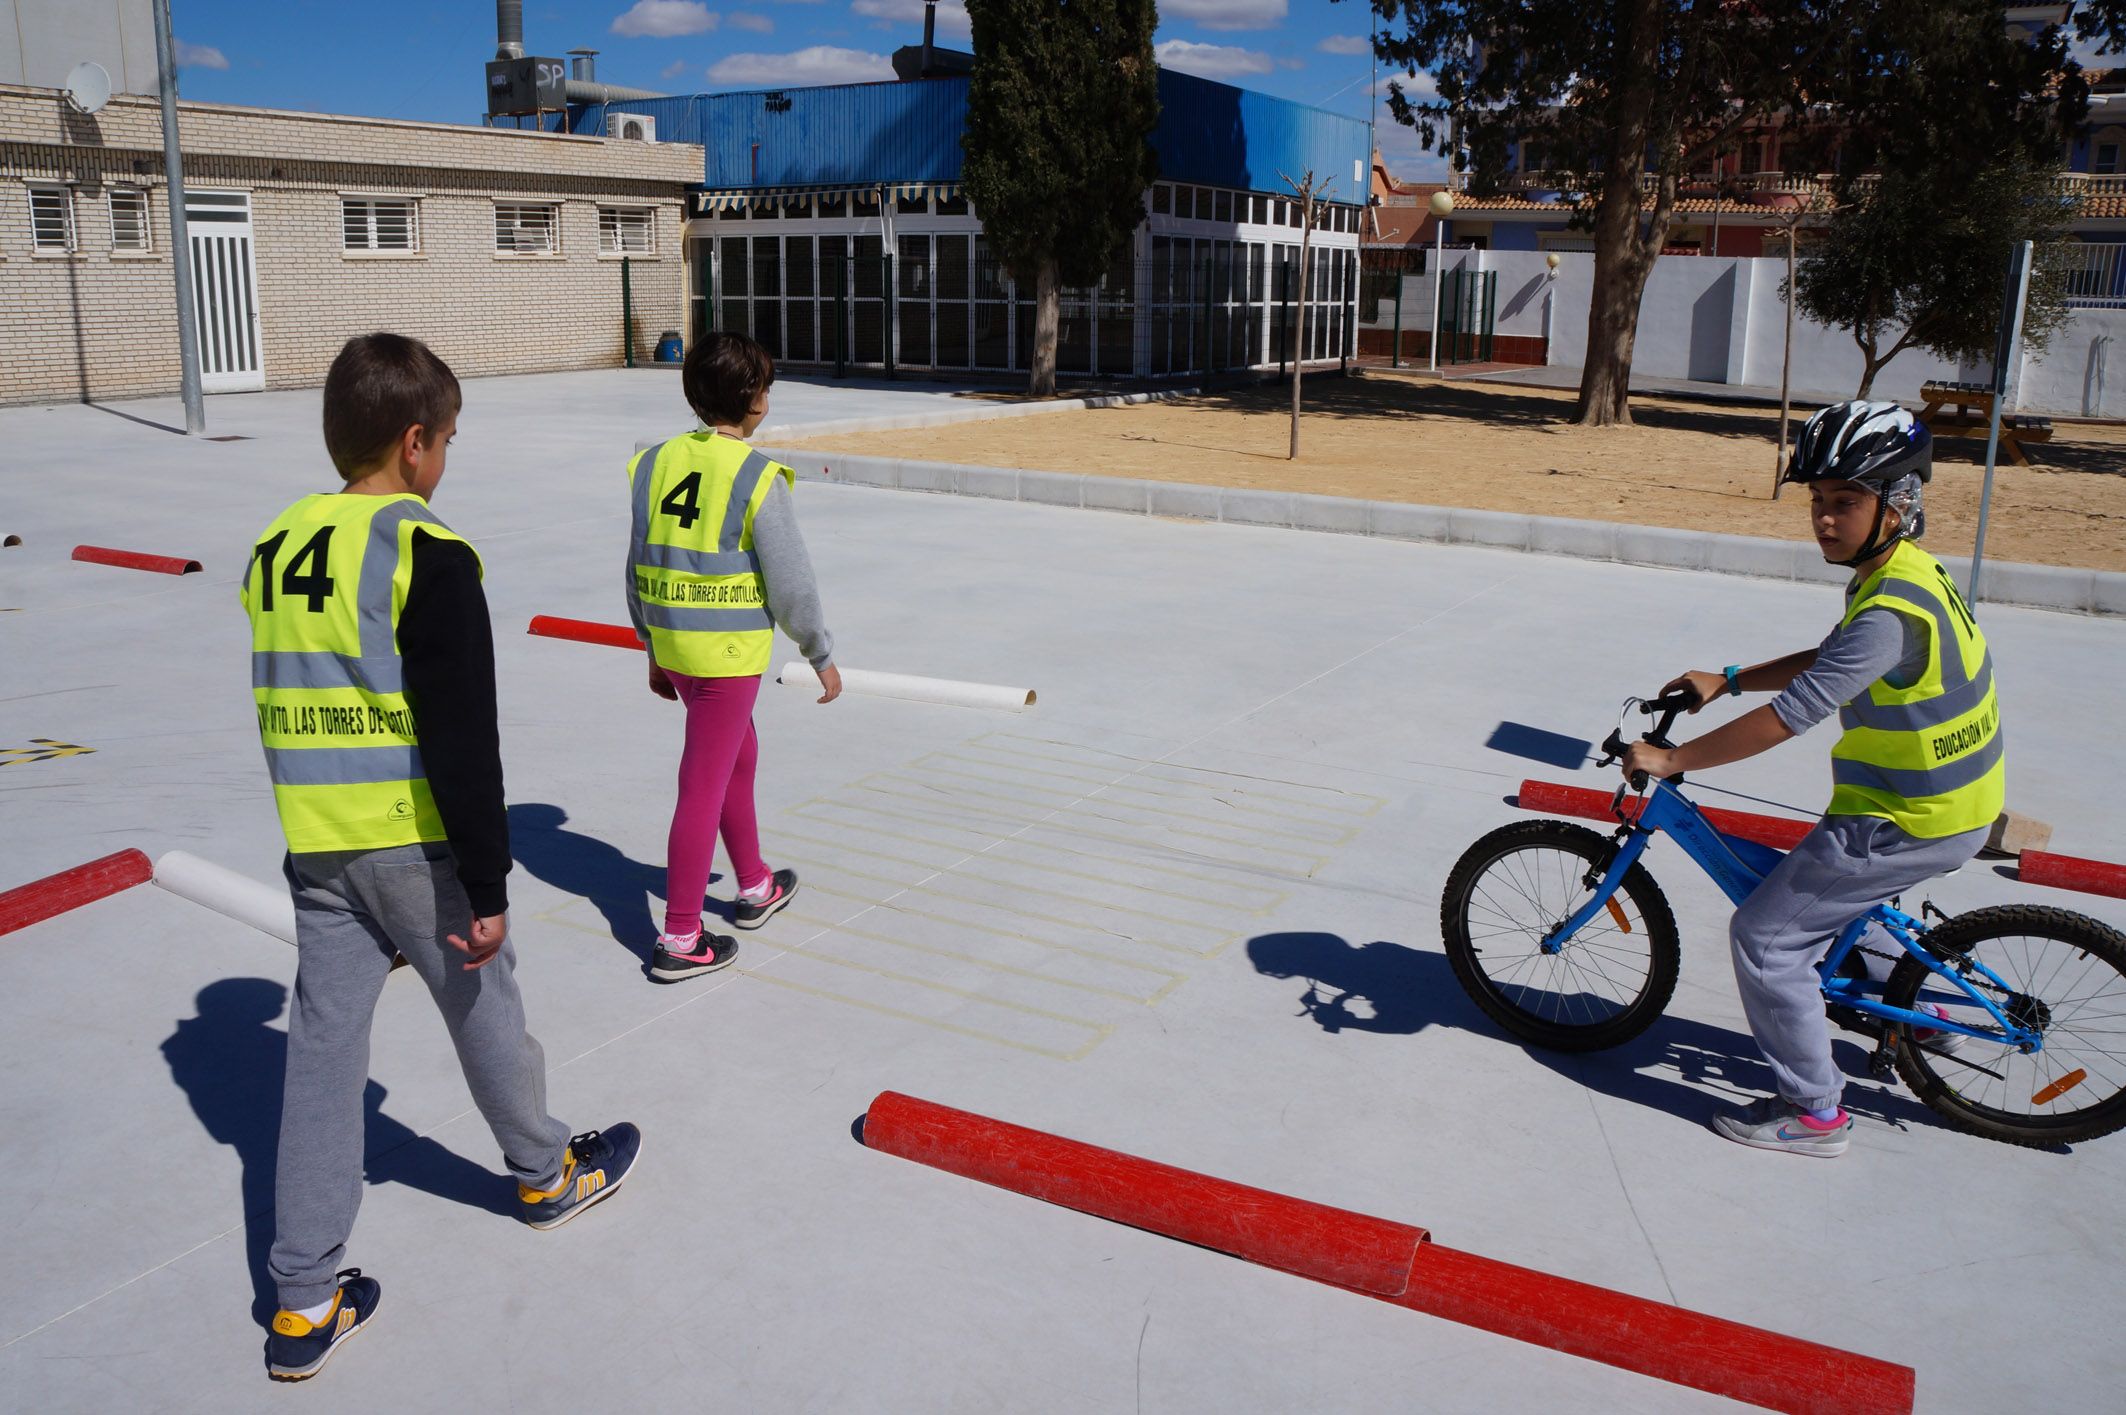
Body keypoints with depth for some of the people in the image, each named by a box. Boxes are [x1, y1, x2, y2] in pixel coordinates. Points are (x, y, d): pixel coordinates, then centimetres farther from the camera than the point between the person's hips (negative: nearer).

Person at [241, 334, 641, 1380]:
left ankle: (304, 1300, 17)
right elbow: (463, 743, -20)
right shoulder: (427, 558, -18)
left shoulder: (274, 551, 6)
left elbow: (291, 713, 15)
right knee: (483, 1011, 15)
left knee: (321, 1048, 10)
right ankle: (547, 1175, 39)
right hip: (417, 847, -6)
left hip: (314, 849, 6)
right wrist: (487, 886, -15)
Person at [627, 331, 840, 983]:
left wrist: (654, 649, 20)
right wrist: (821, 655, 2)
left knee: (739, 757, 25)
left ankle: (755, 887, 41)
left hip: (672, 649, 7)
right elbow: (791, 584, -12)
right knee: (704, 789, 1)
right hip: (729, 656, -7)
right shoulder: (757, 478, -16)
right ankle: (679, 939, 10)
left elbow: (639, 570, 9)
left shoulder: (654, 463, 3)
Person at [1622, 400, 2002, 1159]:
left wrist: (1669, 759, -23)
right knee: (1829, 901, 31)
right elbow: (1828, 664, 18)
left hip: (1910, 823, -10)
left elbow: (1790, 714, -31)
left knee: (1765, 934, -5)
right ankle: (1918, 1015, 48)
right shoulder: (1900, 576, 5)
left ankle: (1814, 1112, 8)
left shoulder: (1891, 612, -29)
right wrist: (1728, 681, 10)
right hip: (1943, 802, 10)